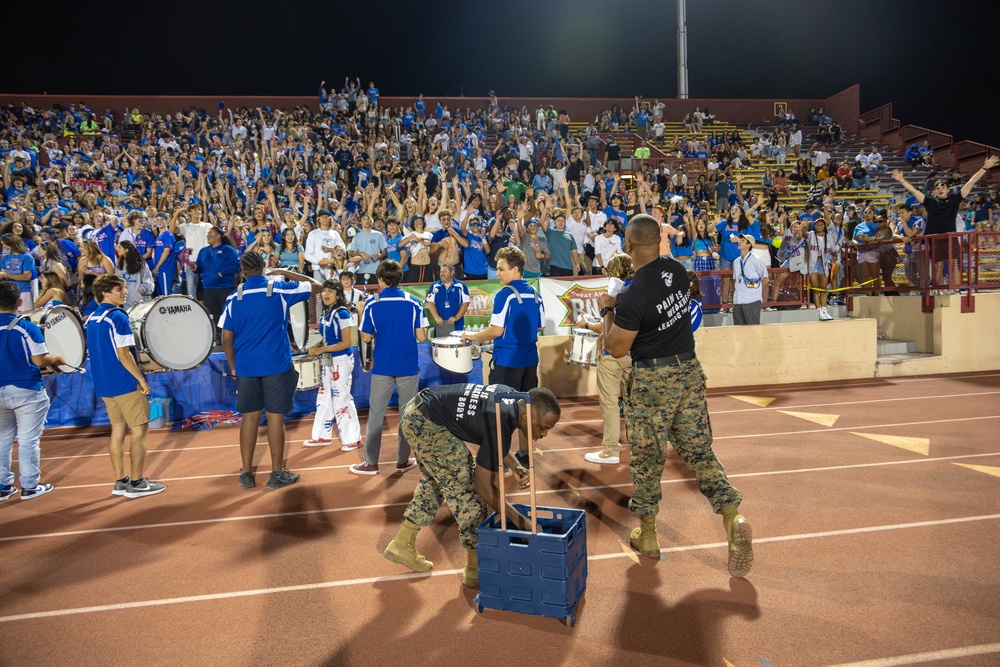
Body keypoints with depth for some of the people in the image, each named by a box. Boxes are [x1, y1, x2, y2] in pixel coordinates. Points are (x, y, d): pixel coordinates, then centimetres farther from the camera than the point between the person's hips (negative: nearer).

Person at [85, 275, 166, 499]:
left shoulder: (91, 319, 10)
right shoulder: (117, 318, -16)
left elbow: (97, 353, 17)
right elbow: (124, 355, -20)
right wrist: (142, 380, -14)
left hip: (104, 385, 8)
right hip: (126, 385, -8)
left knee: (118, 431, 14)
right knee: (140, 431, 1)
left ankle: (120, 482, 19)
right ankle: (136, 483, 5)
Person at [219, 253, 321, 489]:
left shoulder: (234, 298, 1)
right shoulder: (279, 290, -5)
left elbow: (226, 339, 2)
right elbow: (316, 286, 7)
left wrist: (233, 366, 14)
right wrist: (287, 273, 12)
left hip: (245, 366, 2)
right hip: (277, 365, -2)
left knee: (250, 417, 10)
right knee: (275, 417, 4)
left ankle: (246, 474, 18)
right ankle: (277, 474, 12)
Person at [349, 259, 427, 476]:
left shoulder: (371, 305, -6)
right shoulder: (413, 303, -5)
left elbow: (366, 338, -2)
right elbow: (421, 337, -5)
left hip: (382, 367, 0)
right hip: (409, 367, 0)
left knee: (376, 414, 9)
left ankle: (371, 463, 12)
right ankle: (403, 461, 16)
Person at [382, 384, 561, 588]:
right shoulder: (500, 427, -25)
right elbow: (483, 485, -17)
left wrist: (515, 466, 3)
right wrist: (519, 521, -13)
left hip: (416, 411, 10)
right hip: (426, 423, -10)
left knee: (434, 480, 23)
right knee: (465, 485, -4)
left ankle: (402, 545, 34)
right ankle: (476, 570, 8)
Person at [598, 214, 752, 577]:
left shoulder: (634, 295, -22)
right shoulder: (678, 271, 0)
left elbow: (616, 348, -11)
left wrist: (608, 310, 2)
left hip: (652, 381, -6)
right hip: (690, 371, 6)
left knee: (646, 458, 9)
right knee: (699, 451, 13)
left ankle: (647, 536, 23)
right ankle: (733, 517, -3)